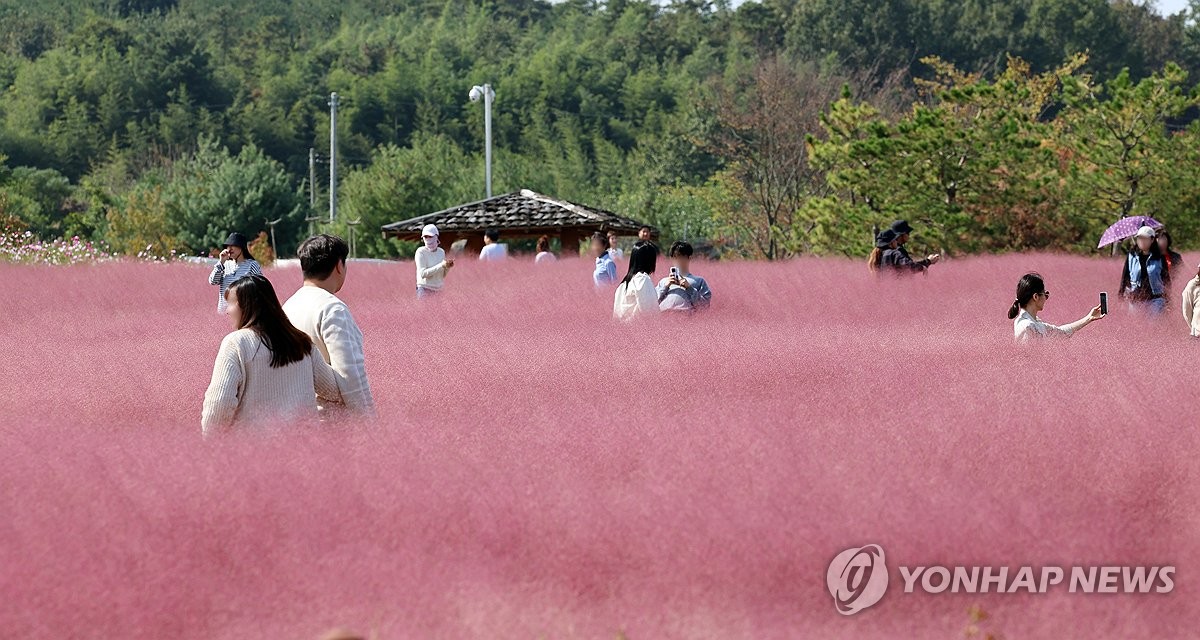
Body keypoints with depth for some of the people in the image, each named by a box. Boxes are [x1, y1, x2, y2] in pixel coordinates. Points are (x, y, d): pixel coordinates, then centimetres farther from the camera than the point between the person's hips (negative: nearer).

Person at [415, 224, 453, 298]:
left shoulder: (441, 252, 9)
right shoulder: (421, 252, -8)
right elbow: (423, 273, -20)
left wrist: (448, 267, -6)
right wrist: (442, 265, -24)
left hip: (439, 289, 5)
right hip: (425, 289, -5)